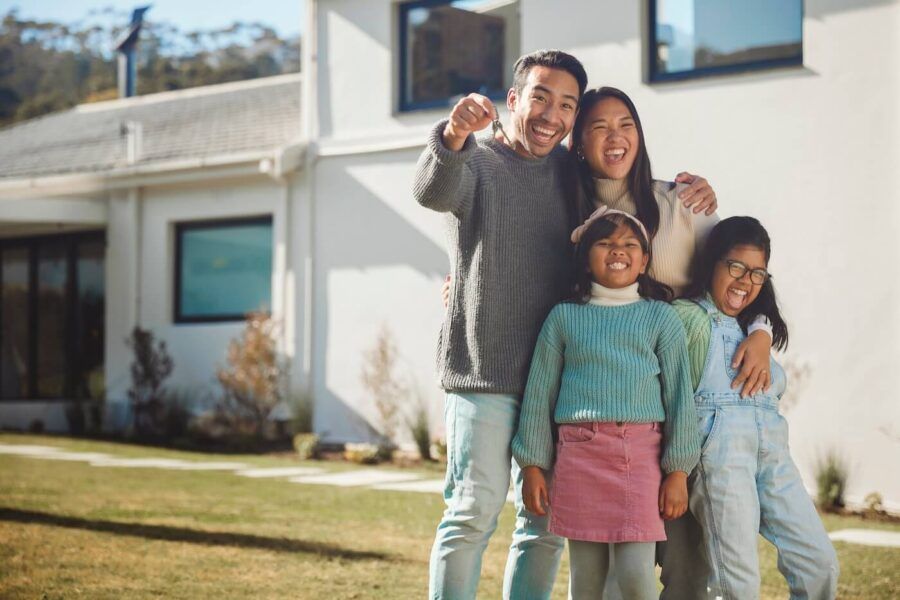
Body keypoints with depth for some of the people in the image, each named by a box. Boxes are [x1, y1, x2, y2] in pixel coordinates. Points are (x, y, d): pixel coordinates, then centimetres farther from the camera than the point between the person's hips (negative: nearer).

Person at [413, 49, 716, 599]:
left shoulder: (573, 173, 12)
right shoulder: (477, 163, -3)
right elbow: (434, 191, -25)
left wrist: (692, 195, 1)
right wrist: (453, 135, -47)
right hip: (484, 372, -5)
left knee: (547, 521, 10)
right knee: (475, 509, -10)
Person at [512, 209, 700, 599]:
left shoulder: (660, 317, 8)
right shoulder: (564, 316, 10)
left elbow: (679, 394, 6)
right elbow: (539, 393, 10)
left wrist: (677, 471, 0)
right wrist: (532, 466, 6)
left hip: (641, 453, -1)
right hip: (578, 453, 1)